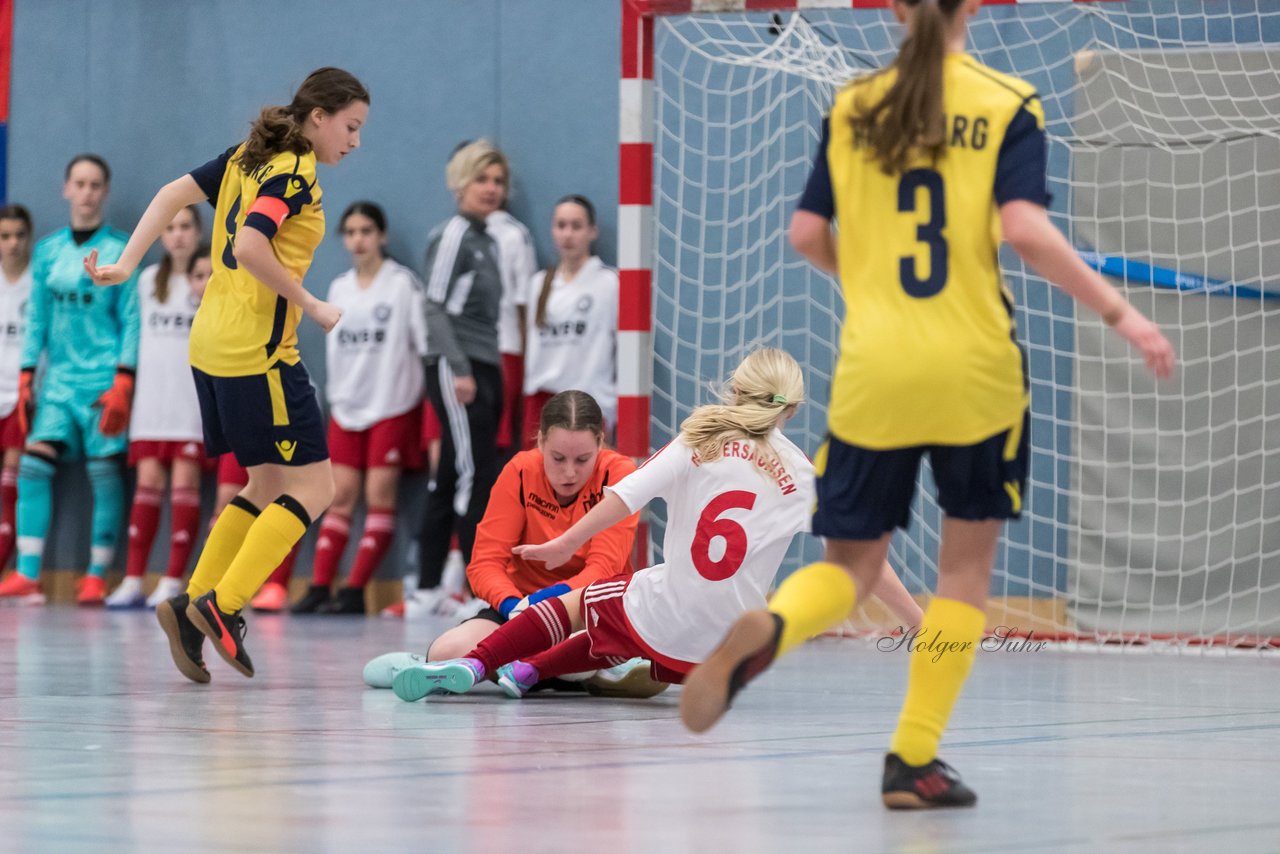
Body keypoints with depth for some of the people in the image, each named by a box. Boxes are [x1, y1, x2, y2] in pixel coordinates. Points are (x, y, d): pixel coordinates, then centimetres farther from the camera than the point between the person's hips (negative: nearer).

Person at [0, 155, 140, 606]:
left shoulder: (120, 252, -1)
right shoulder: (48, 251, 11)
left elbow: (131, 322, -3)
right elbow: (37, 319, 14)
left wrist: (122, 384, -11)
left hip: (101, 380, -4)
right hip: (57, 378, 4)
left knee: (105, 473, -3)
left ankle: (97, 577, 4)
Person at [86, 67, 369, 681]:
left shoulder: (248, 157, 12)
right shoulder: (294, 175, -14)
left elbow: (172, 194, 11)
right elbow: (248, 247, -25)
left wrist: (126, 264, 9)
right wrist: (309, 306, -15)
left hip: (212, 345, 9)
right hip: (258, 352, -9)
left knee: (268, 486, 16)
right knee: (314, 487, -4)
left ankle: (192, 607, 10)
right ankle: (220, 606, -12)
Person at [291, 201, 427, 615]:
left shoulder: (403, 283, -4)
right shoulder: (338, 289, 12)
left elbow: (425, 339, -6)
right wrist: (334, 393, 14)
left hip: (392, 405, -5)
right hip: (346, 406, 5)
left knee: (380, 494, -6)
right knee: (340, 494, 1)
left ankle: (355, 591, -5)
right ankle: (320, 587, -2)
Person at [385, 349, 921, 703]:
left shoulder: (702, 439, 2)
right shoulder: (803, 475, 5)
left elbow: (625, 496, -6)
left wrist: (567, 543, 4)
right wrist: (919, 622, 3)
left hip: (665, 613, -2)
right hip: (721, 650, 2)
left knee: (575, 603, 23)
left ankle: (471, 666, 4)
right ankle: (529, 671, 19)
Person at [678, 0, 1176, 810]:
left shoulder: (853, 107, 6)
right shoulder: (1008, 106, -3)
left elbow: (808, 235, 5)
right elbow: (1026, 227, -15)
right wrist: (1120, 312, -11)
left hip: (873, 373, 2)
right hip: (974, 371, -2)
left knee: (852, 562, 11)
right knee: (967, 562, 12)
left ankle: (762, 633, -23)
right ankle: (915, 760, 8)